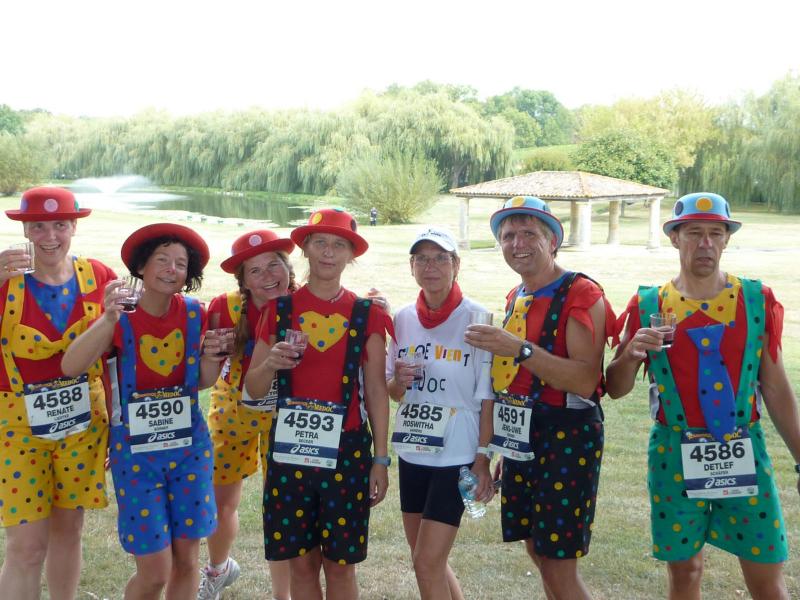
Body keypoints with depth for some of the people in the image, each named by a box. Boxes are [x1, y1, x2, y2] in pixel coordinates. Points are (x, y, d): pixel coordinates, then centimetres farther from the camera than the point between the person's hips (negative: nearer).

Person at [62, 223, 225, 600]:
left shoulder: (193, 313, -3)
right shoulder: (122, 317, -11)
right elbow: (71, 367, -27)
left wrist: (211, 358, -13)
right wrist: (108, 320, -39)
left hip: (189, 446, 3)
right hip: (135, 449, -3)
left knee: (187, 558, 10)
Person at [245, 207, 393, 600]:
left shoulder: (366, 315, -1)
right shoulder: (280, 310, 2)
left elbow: (376, 391, 1)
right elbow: (253, 389, 4)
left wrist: (381, 459, -1)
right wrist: (270, 364, -17)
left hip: (347, 452, -1)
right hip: (290, 450, 1)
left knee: (340, 563, 7)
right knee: (301, 561, 10)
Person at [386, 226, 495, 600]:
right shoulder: (403, 319, 4)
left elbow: (487, 397, -9)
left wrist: (483, 460, -13)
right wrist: (398, 381, -10)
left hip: (457, 456, -6)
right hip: (412, 452, 6)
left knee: (427, 564, -5)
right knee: (427, 560, 17)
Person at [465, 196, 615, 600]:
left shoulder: (581, 295, -13)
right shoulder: (515, 298, 11)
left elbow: (584, 381, -23)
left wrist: (520, 349, -29)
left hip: (566, 440, -8)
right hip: (519, 439, 8)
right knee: (539, 553, 17)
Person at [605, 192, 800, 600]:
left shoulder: (758, 300, -2)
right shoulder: (647, 305, -3)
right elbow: (616, 389, 1)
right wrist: (631, 354, -19)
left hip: (744, 453, 0)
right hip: (674, 455, 0)